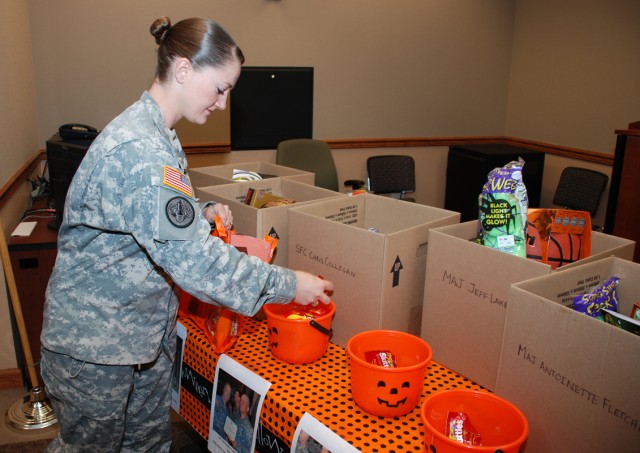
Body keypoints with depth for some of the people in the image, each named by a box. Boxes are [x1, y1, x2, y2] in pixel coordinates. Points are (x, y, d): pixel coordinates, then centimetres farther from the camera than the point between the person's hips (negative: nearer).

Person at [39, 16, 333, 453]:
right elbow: (190, 256, -32)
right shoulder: (138, 148, -29)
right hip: (94, 340, -9)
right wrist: (287, 285, -24)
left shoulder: (156, 134, 5)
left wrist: (202, 211, 1)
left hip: (147, 331, 9)